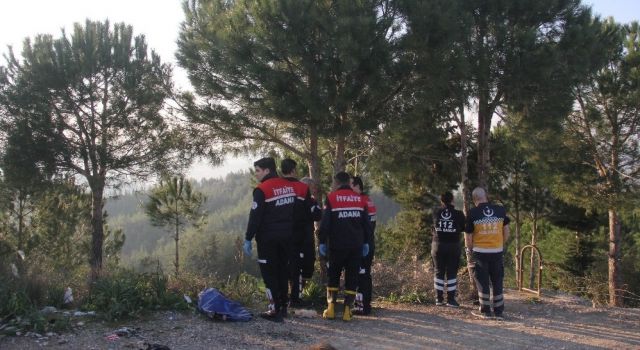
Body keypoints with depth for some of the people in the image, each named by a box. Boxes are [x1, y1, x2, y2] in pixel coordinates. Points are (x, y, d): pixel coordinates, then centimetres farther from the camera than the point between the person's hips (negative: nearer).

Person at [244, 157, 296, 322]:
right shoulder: (289, 186, 7)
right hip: (286, 236, 7)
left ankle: (275, 310, 0)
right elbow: (295, 211, 13)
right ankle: (283, 306, 24)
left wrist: (248, 239, -9)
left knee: (269, 273, 1)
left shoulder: (262, 190, -15)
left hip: (268, 237, -7)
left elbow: (255, 217, -15)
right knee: (283, 271, 16)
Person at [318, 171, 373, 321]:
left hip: (337, 245, -2)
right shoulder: (360, 199, 6)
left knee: (333, 276, 11)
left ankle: (331, 308, 7)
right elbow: (366, 223, 9)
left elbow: (325, 223, -6)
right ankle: (347, 309, 4)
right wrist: (366, 242, 17)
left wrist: (322, 241, 2)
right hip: (356, 245, 2)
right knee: (352, 277, 7)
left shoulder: (331, 198, -4)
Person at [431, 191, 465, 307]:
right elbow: (463, 228, 4)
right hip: (453, 246, -2)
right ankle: (451, 299, 3)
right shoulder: (458, 214, -7)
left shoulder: (436, 213, -2)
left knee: (439, 272, 9)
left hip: (438, 245, 2)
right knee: (451, 273, 4)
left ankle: (439, 298, 12)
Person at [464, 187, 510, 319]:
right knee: (497, 281, 12)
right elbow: (506, 233, 8)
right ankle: (498, 311, 17)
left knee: (483, 282, 8)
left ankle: (485, 311, 12)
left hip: (480, 252, -2)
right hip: (497, 252, 2)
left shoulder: (472, 213, -7)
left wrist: (471, 249, 14)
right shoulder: (501, 210, 1)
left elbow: (468, 238, -4)